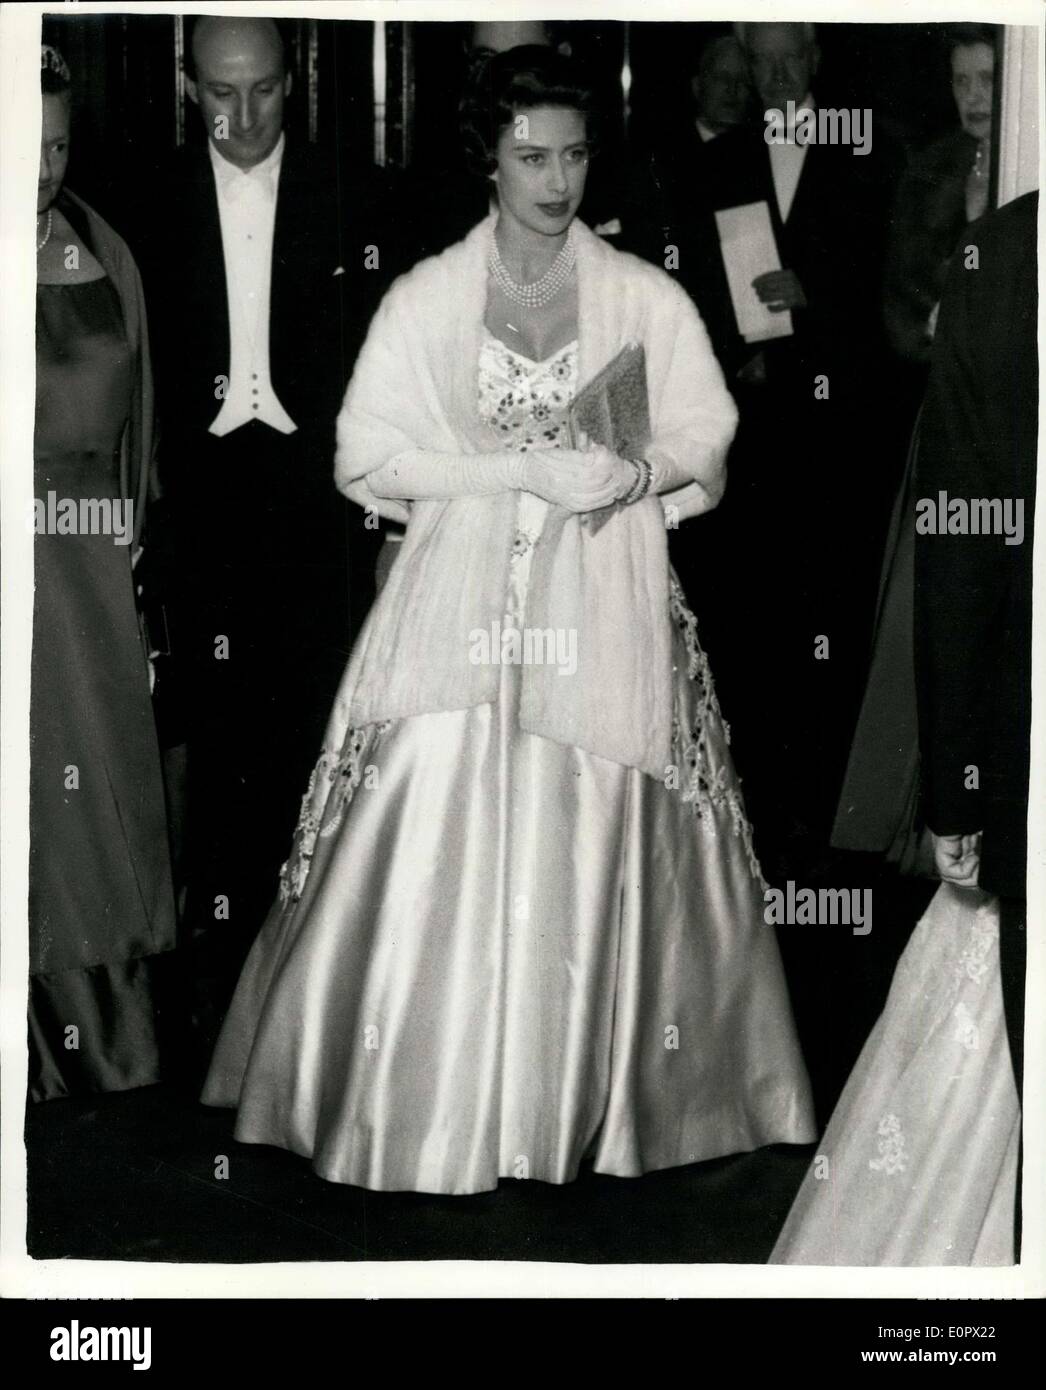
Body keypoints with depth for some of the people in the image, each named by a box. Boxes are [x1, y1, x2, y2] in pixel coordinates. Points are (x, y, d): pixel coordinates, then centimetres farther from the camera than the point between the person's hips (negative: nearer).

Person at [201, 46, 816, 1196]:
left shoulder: (648, 298, 6)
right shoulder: (424, 297, 5)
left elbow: (706, 442, 8)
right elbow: (367, 455, -2)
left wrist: (636, 470, -15)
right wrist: (528, 468, -12)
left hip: (603, 617, 1)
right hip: (461, 606, 0)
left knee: (592, 861, 0)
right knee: (438, 857, -4)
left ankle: (589, 1107, 13)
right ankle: (430, 1111, 8)